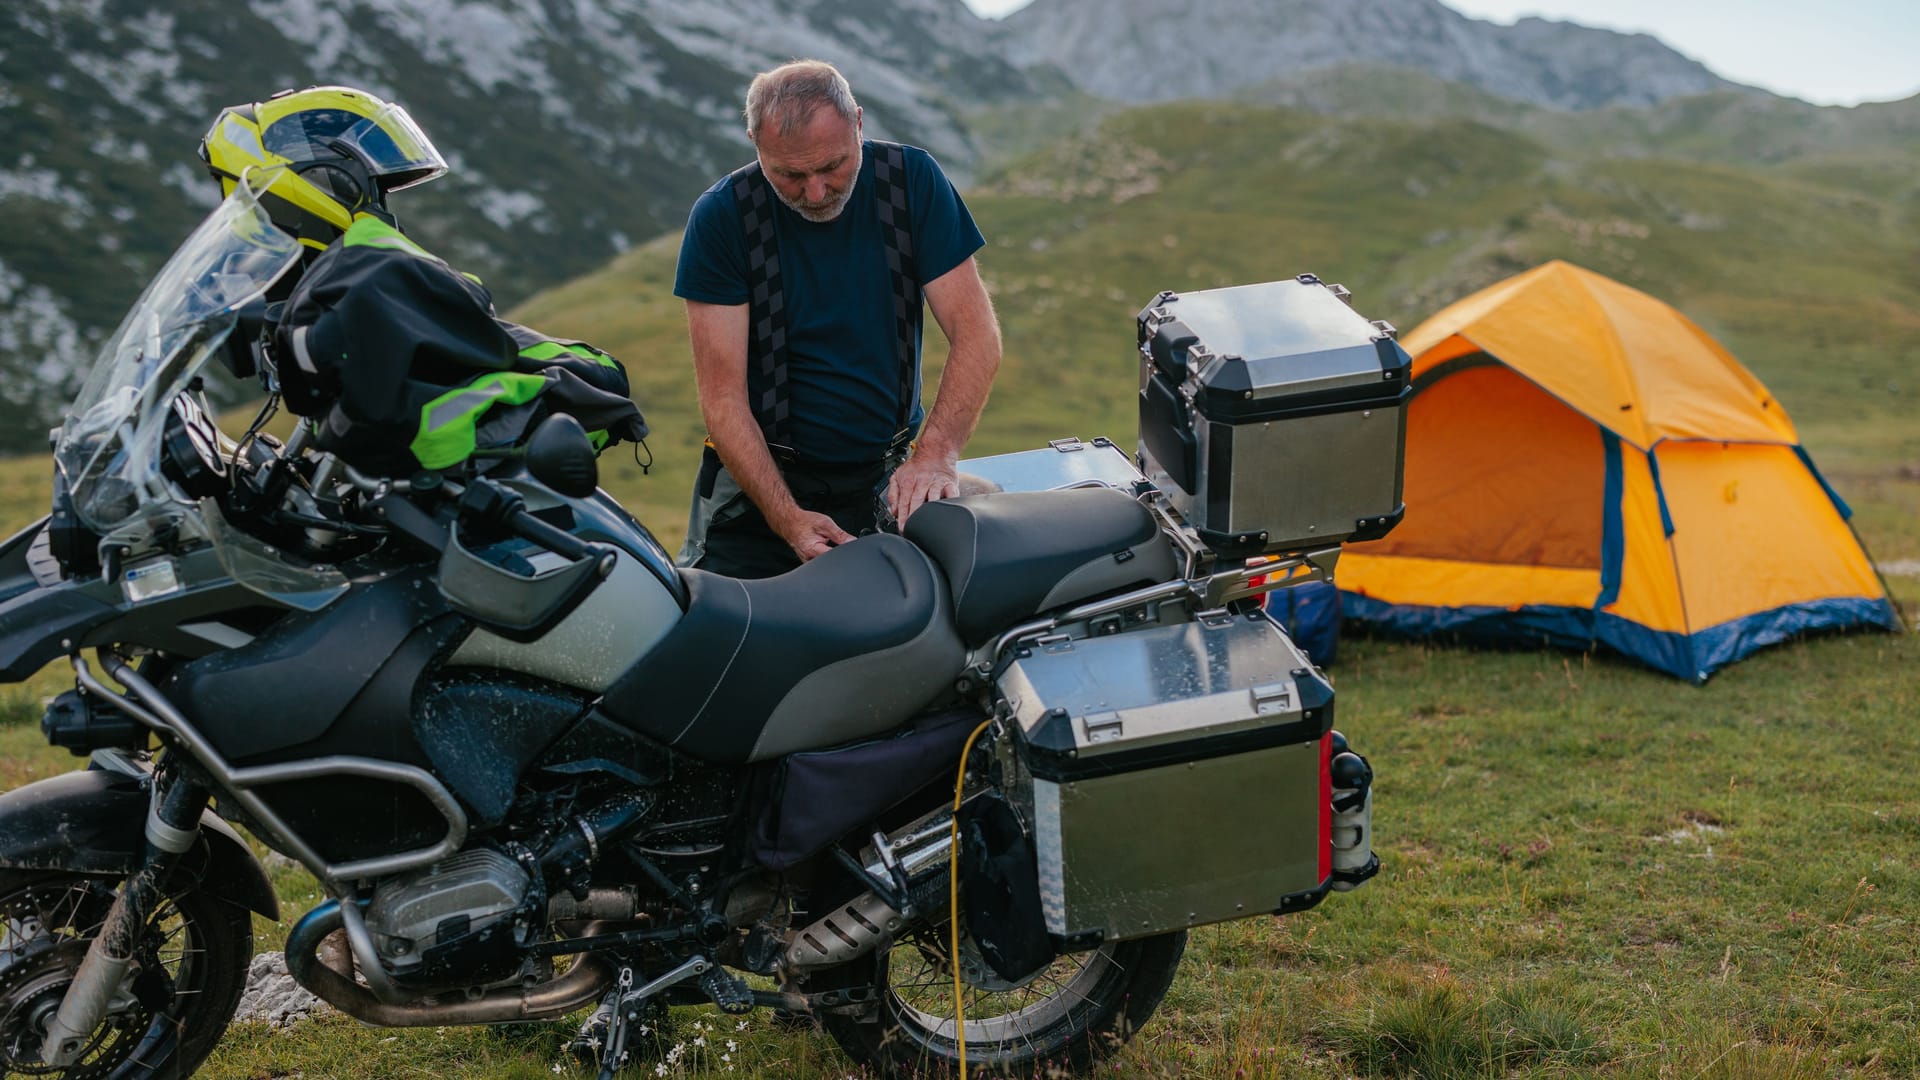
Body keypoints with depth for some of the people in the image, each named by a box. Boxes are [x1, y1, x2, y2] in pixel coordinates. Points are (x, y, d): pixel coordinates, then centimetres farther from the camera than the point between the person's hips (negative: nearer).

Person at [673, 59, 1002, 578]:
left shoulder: (912, 179, -5)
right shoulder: (720, 217, -10)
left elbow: (977, 335, -8)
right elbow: (722, 396, -13)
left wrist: (934, 455, -24)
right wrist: (787, 518, -24)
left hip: (887, 478, 2)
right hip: (760, 477, -2)